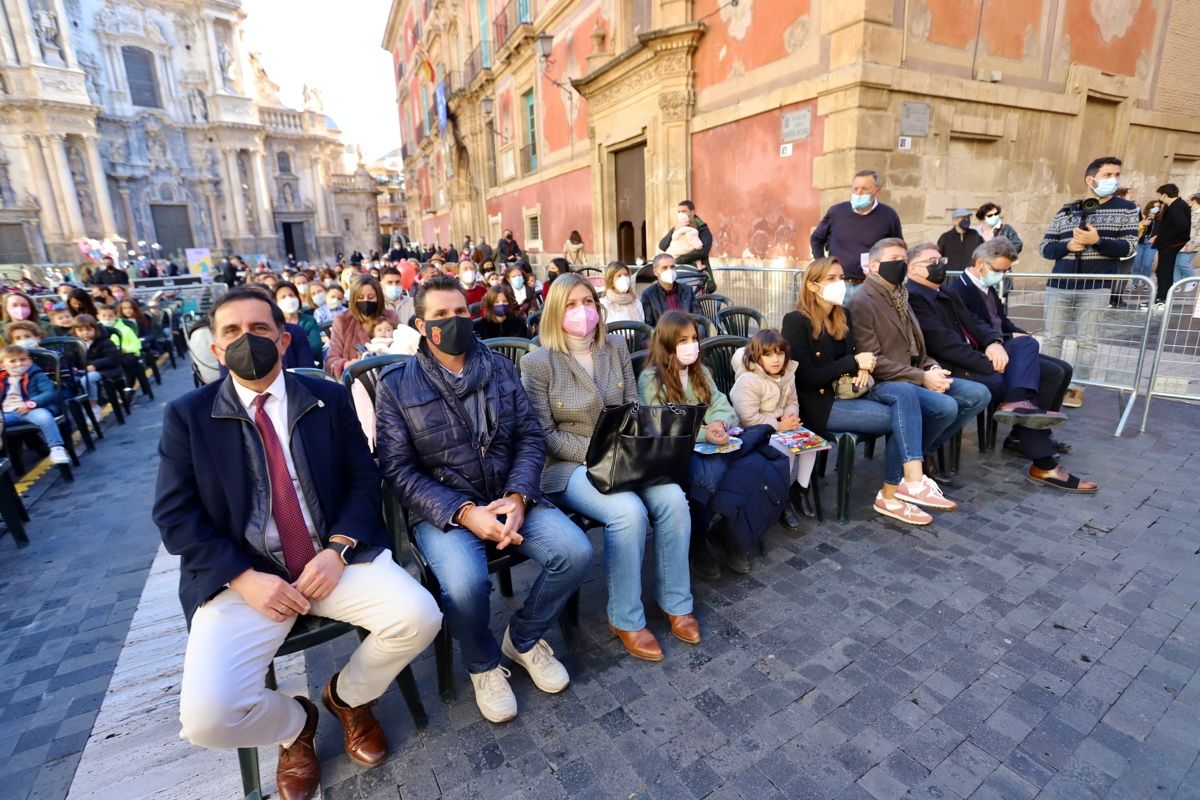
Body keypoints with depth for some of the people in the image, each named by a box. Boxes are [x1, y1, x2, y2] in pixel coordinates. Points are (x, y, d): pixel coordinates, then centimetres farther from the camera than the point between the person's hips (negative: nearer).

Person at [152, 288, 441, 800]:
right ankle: (294, 723, 18)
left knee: (419, 617, -20)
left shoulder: (329, 398, 5)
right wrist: (245, 579, -14)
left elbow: (364, 479, 3)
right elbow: (175, 516, -2)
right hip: (242, 576, 0)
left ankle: (348, 696, 15)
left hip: (335, 557, 1)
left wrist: (338, 549, -13)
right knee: (207, 716, -20)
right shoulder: (187, 415, 3)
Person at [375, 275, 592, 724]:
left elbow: (531, 437, 3)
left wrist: (518, 498, -14)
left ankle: (524, 638, 13)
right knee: (465, 582, -31)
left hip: (510, 498, 3)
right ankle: (484, 664, 6)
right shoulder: (396, 385, -1)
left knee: (576, 552, -18)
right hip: (442, 510, -3)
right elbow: (398, 471, -8)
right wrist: (464, 512, -20)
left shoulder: (500, 367, 8)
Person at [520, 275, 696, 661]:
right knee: (629, 511, -30)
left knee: (673, 499, -21)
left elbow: (633, 407, 9)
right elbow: (545, 434, -9)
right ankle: (625, 618, -6)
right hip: (568, 466, -4)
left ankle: (675, 601, 2)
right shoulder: (537, 363, -8)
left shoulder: (616, 347, 7)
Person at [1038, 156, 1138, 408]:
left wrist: (1097, 240, -17)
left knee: (1087, 340, 0)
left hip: (1096, 287, -2)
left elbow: (1129, 248, -2)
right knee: (1052, 338, 3)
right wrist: (1068, 246, -11)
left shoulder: (1126, 209, 7)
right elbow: (1045, 248, 8)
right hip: (1059, 285, 2)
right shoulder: (1066, 211, 11)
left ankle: (1077, 388, 7)